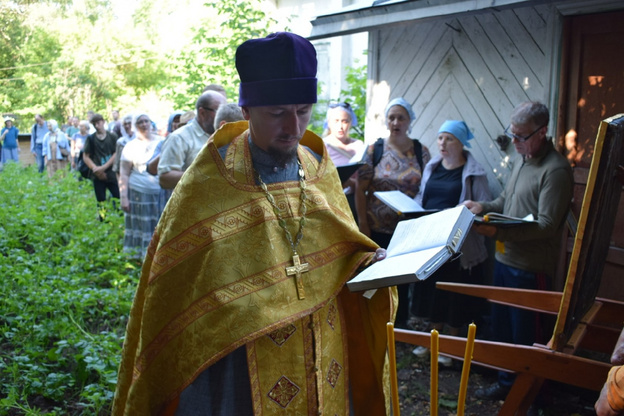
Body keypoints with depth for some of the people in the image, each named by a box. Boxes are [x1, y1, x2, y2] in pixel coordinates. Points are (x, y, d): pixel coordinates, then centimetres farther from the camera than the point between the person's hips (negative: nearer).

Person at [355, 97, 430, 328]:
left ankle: (401, 327, 26)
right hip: (377, 229, -1)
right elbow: (360, 188, -2)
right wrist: (363, 223, -6)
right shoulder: (374, 150, -1)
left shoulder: (421, 152, 3)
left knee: (403, 278, 9)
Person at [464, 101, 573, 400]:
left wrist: (498, 232, -30)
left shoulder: (556, 170, -18)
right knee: (500, 327, 19)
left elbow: (546, 224, -23)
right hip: (505, 258, 8)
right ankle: (507, 382, 37)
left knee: (525, 335, 6)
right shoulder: (521, 158, 9)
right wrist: (483, 207, 1)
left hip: (530, 267, -8)